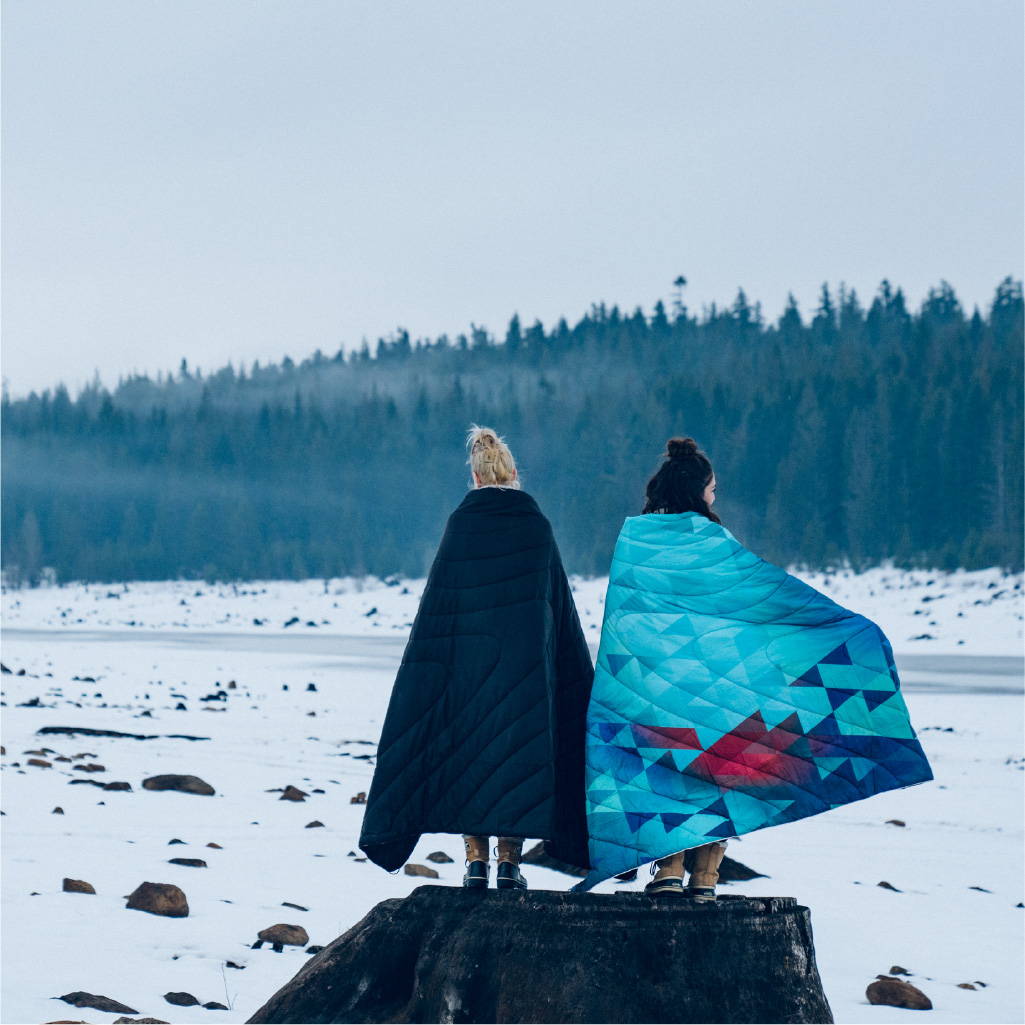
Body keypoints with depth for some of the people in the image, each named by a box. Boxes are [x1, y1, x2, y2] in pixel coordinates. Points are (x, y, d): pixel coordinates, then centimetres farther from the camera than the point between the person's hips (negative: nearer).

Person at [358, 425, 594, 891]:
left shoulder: (461, 525, -3)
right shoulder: (537, 527, 1)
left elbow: (436, 605, -3)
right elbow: (561, 605, 5)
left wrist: (437, 658, 4)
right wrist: (573, 673, 13)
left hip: (467, 662, -1)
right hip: (527, 666, 1)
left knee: (469, 752, 7)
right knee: (518, 749, 6)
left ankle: (476, 860, 2)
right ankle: (509, 860, 2)